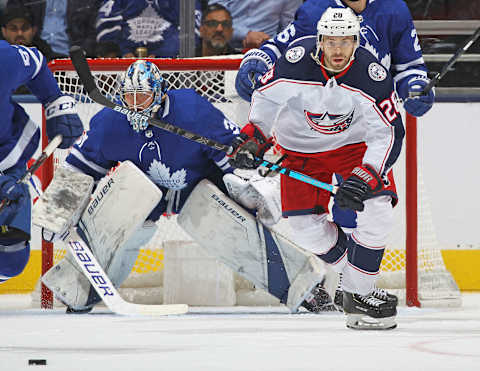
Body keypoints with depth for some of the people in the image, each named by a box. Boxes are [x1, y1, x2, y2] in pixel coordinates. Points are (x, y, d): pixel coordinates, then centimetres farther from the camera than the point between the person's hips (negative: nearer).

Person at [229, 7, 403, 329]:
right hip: (302, 145, 1)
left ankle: (359, 291, -5)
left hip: (356, 142, -1)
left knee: (378, 211, -20)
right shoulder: (296, 61, -25)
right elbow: (266, 97, -5)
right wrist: (253, 138, -12)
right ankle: (348, 270, 18)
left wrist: (365, 178, -36)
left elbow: (389, 134, -24)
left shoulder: (372, 76, -27)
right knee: (306, 226, -9)